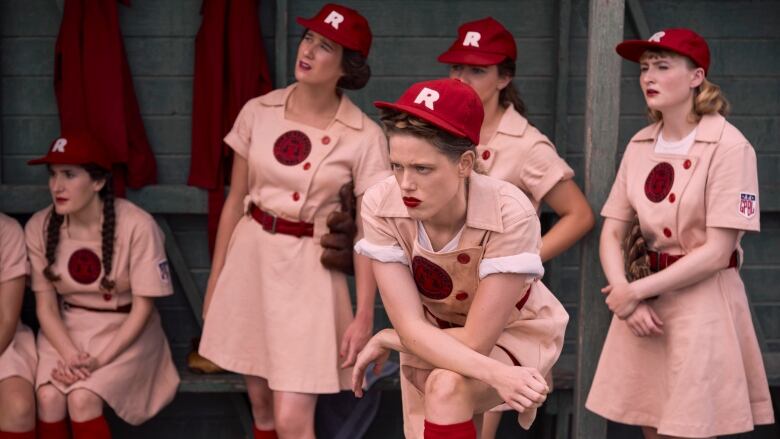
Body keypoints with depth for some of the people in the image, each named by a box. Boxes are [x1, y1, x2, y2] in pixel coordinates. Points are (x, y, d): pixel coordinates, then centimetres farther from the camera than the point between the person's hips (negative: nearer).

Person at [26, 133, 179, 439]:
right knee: (48, 397, -23)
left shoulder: (136, 226, -18)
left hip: (124, 330, -3)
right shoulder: (39, 228, -7)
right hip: (66, 328, 3)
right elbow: (46, 305, -3)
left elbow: (142, 307, -13)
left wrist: (100, 359, -21)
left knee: (82, 398, -26)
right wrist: (71, 355, -20)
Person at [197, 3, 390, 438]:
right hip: (250, 256, 4)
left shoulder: (364, 137, -12)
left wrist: (365, 315, -10)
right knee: (259, 400, 15)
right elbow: (236, 201, 7)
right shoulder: (258, 112, -1)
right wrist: (215, 279, 10)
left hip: (309, 269, -4)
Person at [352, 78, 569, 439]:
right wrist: (494, 373, -40)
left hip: (513, 332, -3)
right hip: (433, 338, 4)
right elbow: (412, 327, -26)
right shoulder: (380, 206, -26)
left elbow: (476, 340, -28)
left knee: (446, 387, -30)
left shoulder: (510, 215, -35)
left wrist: (385, 340, -17)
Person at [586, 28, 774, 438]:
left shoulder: (729, 146, -13)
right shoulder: (639, 145, 5)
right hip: (646, 303, 5)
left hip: (703, 302, -5)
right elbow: (611, 234, 5)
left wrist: (635, 291, -14)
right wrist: (625, 296, -11)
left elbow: (717, 251, -17)